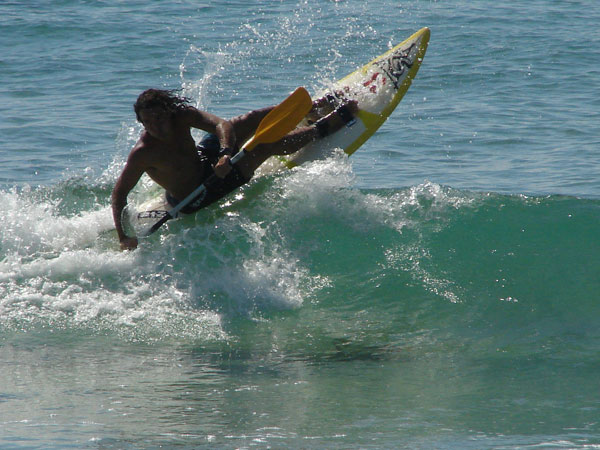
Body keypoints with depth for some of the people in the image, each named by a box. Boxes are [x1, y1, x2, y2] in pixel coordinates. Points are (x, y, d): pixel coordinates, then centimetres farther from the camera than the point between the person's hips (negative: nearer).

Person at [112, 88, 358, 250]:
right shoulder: (142, 154, -33)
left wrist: (225, 153, -47)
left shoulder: (181, 116, -19)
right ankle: (333, 122, 9)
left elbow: (221, 125, -27)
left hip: (203, 159, 6)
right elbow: (119, 194, -30)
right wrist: (123, 237, -39)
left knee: (253, 120, 5)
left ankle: (313, 110, 31)